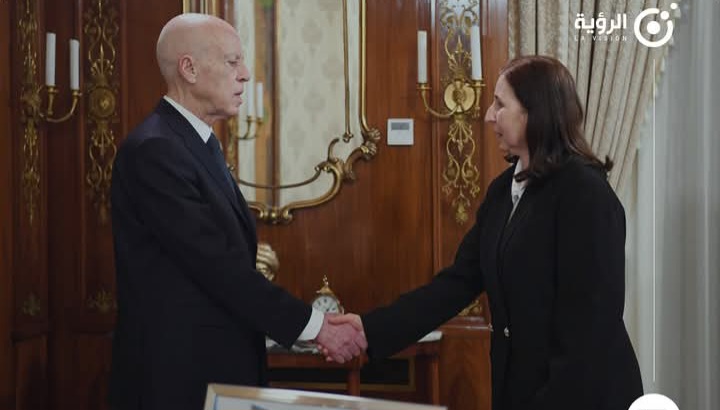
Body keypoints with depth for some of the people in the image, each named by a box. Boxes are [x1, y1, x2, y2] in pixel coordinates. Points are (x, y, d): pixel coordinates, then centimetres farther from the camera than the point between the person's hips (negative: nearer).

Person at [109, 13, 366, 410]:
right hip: (176, 375, -9)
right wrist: (315, 326, -17)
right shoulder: (153, 150, -17)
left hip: (216, 367, 9)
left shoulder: (199, 145, 14)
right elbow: (217, 265, -21)